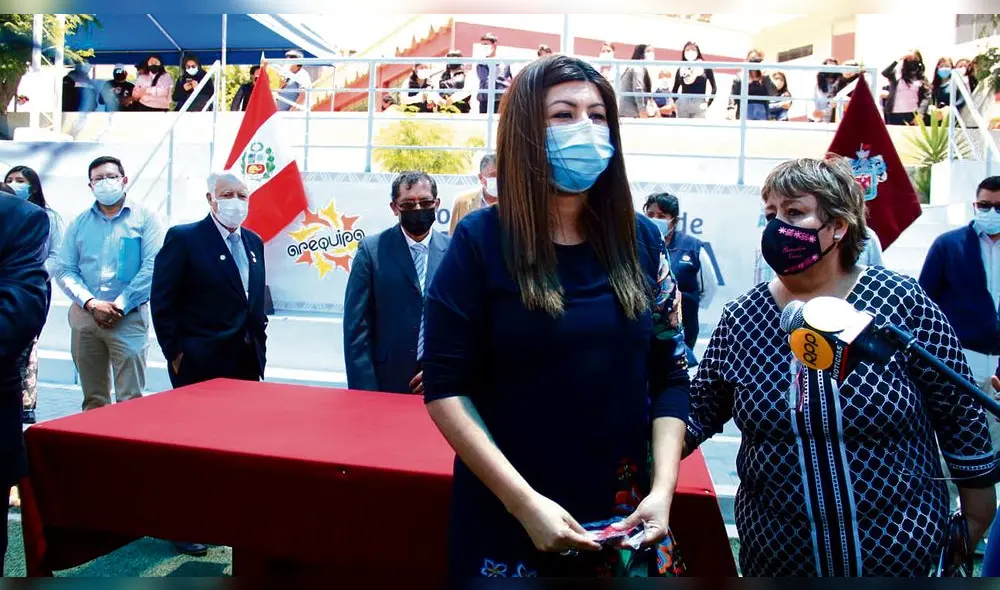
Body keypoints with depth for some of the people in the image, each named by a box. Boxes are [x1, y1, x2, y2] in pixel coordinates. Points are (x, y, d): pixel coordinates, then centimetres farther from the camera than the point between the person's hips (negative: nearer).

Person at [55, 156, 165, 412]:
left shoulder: (145, 218, 1)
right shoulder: (79, 223, 12)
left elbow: (152, 267, -8)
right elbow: (64, 270, 6)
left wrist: (119, 306, -11)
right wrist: (91, 304, -10)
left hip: (129, 318, -3)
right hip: (84, 317, 4)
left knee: (130, 398, -6)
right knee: (92, 399, 10)